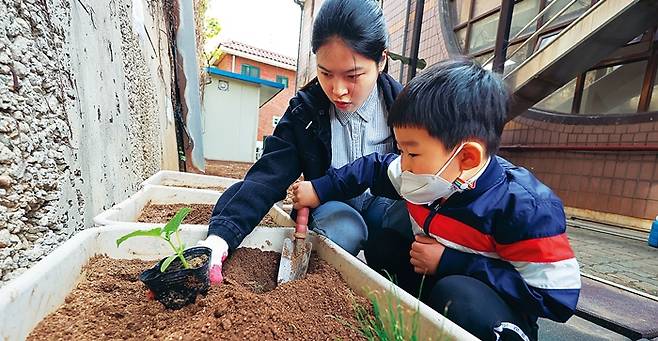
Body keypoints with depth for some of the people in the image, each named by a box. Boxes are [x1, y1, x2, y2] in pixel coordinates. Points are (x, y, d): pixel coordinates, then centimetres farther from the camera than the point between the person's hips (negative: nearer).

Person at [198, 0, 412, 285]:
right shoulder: (305, 111, -11)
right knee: (344, 228, -34)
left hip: (385, 202, 1)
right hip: (329, 207, 0)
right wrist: (221, 234, -36)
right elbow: (269, 176, -21)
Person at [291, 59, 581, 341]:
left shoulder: (524, 208, -29)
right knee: (382, 245, -6)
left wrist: (450, 264, -29)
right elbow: (374, 168, 1)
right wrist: (319, 190, -4)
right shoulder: (429, 176, -11)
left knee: (456, 294, -37)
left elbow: (558, 297, -26)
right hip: (434, 278, 6)